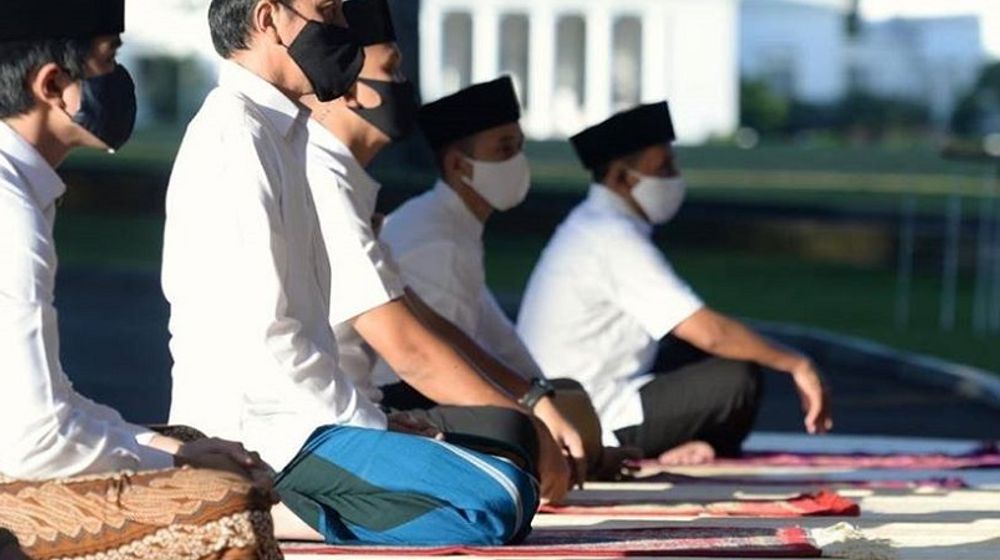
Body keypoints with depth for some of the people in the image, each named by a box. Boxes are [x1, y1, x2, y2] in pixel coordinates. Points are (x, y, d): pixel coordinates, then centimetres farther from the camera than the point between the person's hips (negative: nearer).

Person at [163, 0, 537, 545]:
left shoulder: (278, 131, 18)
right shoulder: (236, 138, -13)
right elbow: (259, 333, -19)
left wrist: (372, 416, 11)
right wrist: (366, 421, -12)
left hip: (284, 413, 10)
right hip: (255, 425, -10)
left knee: (510, 480, 8)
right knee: (501, 500, -21)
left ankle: (269, 511, 3)